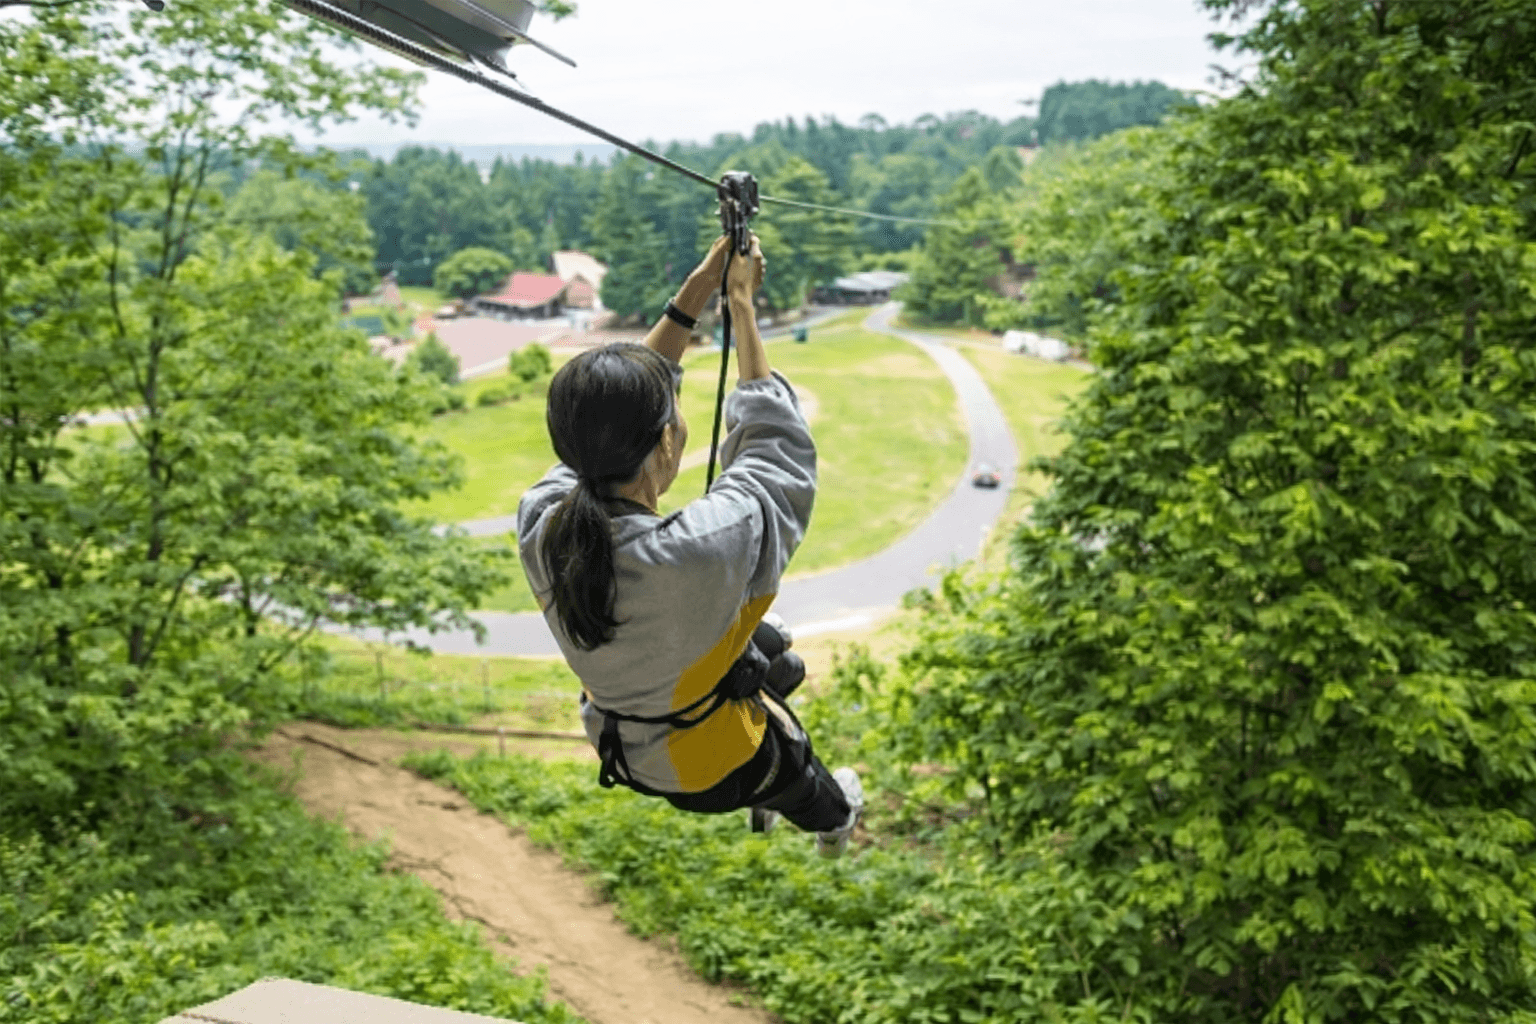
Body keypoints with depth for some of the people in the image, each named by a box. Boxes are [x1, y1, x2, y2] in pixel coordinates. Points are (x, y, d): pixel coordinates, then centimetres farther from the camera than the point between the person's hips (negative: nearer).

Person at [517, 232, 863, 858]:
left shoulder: (539, 525, -26)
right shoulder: (704, 549, -43)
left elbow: (613, 415, -9)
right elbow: (774, 439, -24)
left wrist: (694, 295, -7)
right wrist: (741, 303, -13)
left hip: (617, 750, 5)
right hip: (714, 769, -5)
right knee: (797, 764, 32)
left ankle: (764, 800, 60)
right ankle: (832, 819, 67)